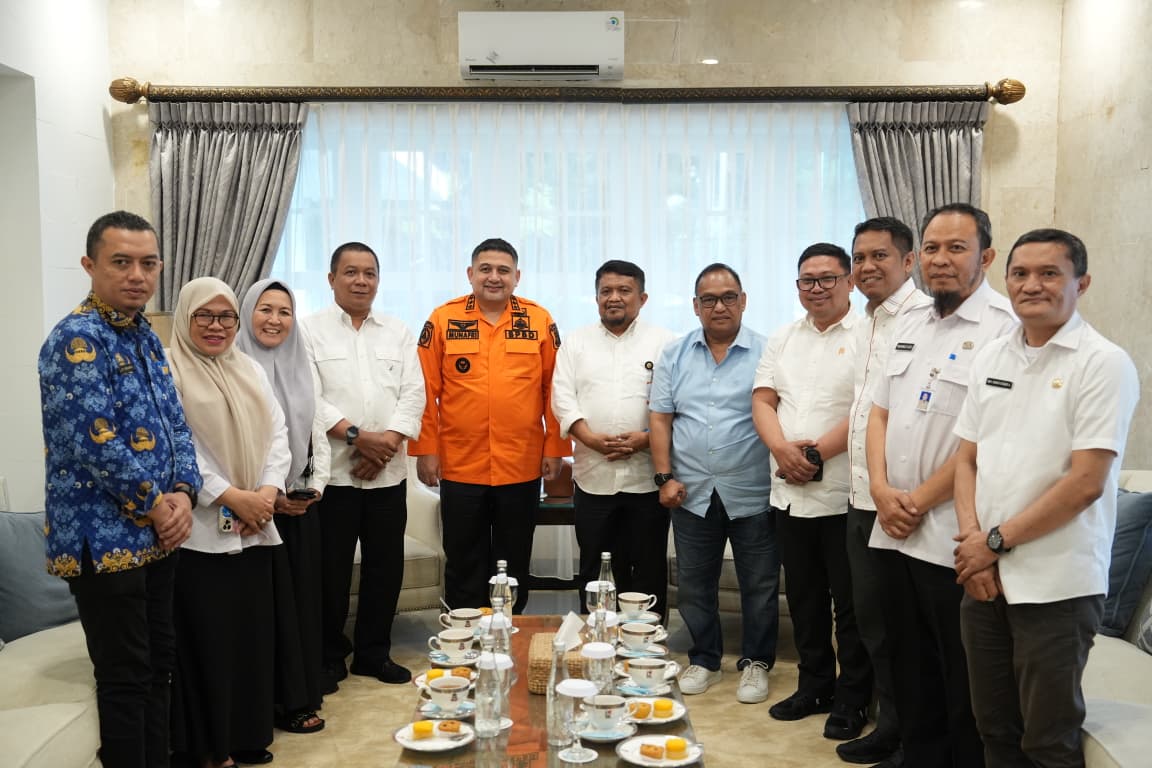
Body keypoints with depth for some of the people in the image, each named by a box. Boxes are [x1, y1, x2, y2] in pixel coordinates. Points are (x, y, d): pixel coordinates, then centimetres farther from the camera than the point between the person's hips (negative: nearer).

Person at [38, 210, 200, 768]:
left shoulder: (145, 336, 10)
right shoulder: (76, 339, -16)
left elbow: (175, 424, 11)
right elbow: (96, 445, -23)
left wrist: (183, 494, -5)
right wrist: (157, 507, -12)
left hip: (155, 535, 8)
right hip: (105, 539, -8)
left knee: (158, 668, 16)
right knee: (125, 679, 3)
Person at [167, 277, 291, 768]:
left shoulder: (250, 370, 14)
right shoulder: (169, 372, -5)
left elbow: (277, 434, 10)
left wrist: (266, 492, -5)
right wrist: (231, 497, -16)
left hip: (254, 529, 6)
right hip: (198, 531, -6)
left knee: (253, 633, 10)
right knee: (208, 640, 1)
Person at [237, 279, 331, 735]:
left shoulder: (301, 368, 10)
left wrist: (317, 484, 0)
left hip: (303, 504, 6)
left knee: (304, 596, 11)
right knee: (273, 602, 1)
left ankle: (305, 693, 24)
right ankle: (285, 701, 14)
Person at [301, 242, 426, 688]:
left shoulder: (399, 333, 11)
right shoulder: (311, 330, 1)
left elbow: (413, 395, 3)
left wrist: (388, 441, -11)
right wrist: (357, 436, -16)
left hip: (388, 473, 3)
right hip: (333, 472, -3)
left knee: (386, 567, 9)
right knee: (331, 570, 4)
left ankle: (374, 653, 24)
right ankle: (329, 657, 20)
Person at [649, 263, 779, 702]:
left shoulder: (766, 353, -3)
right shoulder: (675, 355, 6)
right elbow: (660, 418, 5)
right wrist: (666, 477, -2)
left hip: (752, 494, -2)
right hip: (691, 493, 3)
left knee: (759, 585, 8)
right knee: (694, 584, 13)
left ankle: (756, 662, 25)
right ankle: (704, 660, 29)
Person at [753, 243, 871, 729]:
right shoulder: (782, 340, 13)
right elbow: (762, 401, 7)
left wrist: (817, 452, -16)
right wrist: (782, 448, -11)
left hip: (845, 497, -6)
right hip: (790, 494, 6)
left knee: (851, 606, 5)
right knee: (805, 599, 17)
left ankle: (851, 701, 20)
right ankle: (814, 686, 32)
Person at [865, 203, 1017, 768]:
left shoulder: (1004, 328, -10)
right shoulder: (910, 325, 14)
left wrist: (921, 500, -13)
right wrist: (882, 491, -1)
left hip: (954, 538, -7)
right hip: (895, 532, 7)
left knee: (964, 689, 6)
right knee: (911, 676, 18)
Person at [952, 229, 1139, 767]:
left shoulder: (1104, 364, -9)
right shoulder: (990, 359, 9)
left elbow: (1085, 483, -15)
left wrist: (996, 540, -12)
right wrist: (971, 540, -5)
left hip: (1056, 586, -5)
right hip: (982, 578, 6)